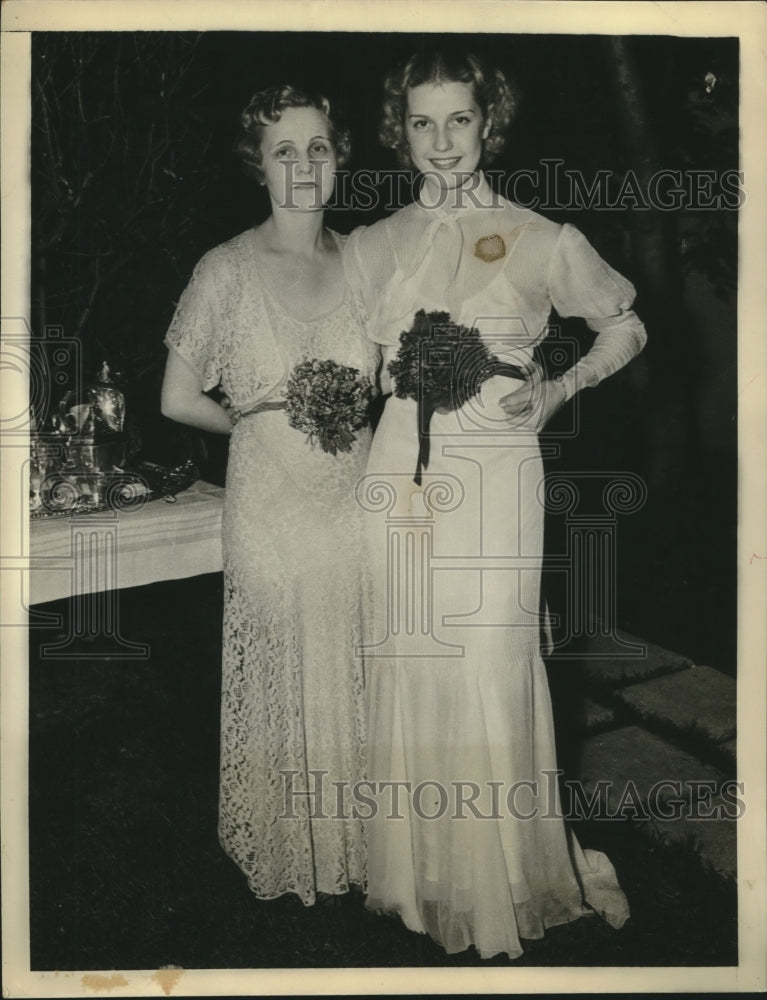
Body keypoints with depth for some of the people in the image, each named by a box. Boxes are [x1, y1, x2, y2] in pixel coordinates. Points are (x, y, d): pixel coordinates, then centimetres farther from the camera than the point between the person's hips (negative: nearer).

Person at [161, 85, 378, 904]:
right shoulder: (227, 272, -8)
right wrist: (262, 422, 0)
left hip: (358, 501, 3)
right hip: (271, 507, -3)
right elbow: (178, 399, -2)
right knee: (282, 677, 10)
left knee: (359, 676, 14)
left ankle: (356, 843, 37)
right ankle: (288, 849, 34)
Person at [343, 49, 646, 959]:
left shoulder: (543, 242, 2)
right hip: (402, 471, 3)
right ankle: (419, 864, 25)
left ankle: (505, 869, 19)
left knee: (493, 663, -3)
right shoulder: (369, 247, 11)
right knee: (407, 659, 6)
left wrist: (559, 390, -3)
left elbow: (626, 326, 13)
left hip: (496, 471, -3)